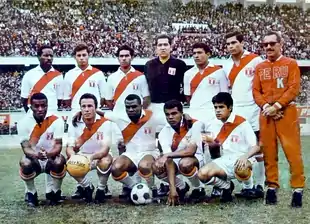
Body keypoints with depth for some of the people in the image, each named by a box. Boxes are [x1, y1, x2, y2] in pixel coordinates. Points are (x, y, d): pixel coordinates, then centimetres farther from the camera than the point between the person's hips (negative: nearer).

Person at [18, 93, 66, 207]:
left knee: (60, 162, -33)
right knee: (25, 163, -33)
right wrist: (36, 154, -43)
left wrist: (48, 154, -42)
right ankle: (31, 193, -3)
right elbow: (26, 148, -19)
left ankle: (54, 192, -3)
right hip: (34, 159, 0)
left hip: (51, 159, 0)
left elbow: (58, 146, -19)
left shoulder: (56, 121, -15)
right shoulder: (23, 122, -14)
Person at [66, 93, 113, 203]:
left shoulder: (104, 123, -19)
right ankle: (86, 186, 1)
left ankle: (102, 189, -6)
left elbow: (105, 149, -27)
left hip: (100, 157, -3)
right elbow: (69, 148, -13)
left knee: (106, 161, -36)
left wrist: (92, 157, -47)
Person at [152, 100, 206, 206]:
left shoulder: (195, 125, -22)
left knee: (185, 163, -37)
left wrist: (167, 155, -34)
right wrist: (172, 188, -31)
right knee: (156, 168, -23)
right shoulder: (164, 132, -15)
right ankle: (182, 187, 5)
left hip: (196, 158, -4)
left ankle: (199, 189, -6)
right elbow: (169, 161, -23)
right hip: (176, 161, 4)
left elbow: (191, 150, -31)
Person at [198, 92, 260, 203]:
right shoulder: (213, 126, 7)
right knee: (203, 174, -23)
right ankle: (227, 186, 6)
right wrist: (211, 144, -7)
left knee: (240, 169, -40)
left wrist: (245, 156, -29)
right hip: (224, 161, 4)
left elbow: (256, 147, -9)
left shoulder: (242, 123, -6)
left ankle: (249, 187, -3)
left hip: (241, 160, -4)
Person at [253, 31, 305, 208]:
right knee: (269, 152, 5)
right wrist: (266, 106, -10)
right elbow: (256, 91, 7)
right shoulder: (260, 67, 15)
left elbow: (294, 88, -7)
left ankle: (298, 188, -4)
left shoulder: (291, 64, 4)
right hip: (266, 113, 4)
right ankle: (272, 187, 13)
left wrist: (277, 105, -16)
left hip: (286, 112, -4)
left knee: (293, 151, -9)